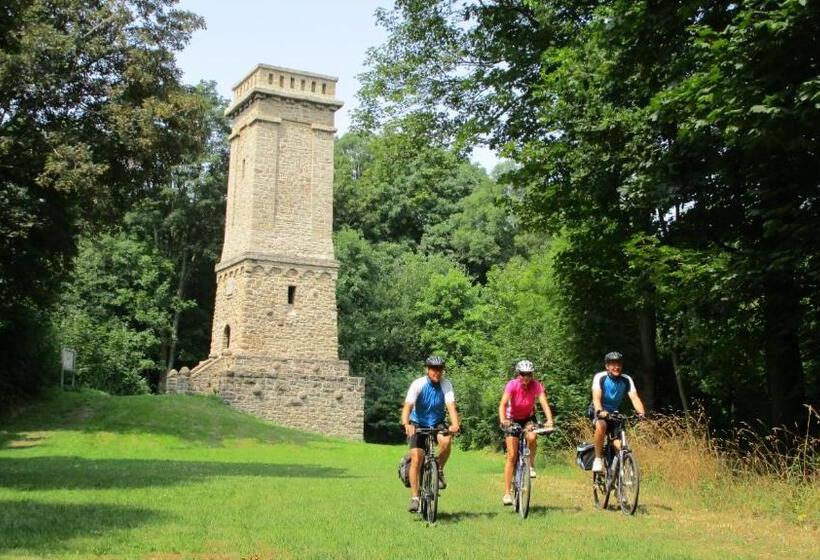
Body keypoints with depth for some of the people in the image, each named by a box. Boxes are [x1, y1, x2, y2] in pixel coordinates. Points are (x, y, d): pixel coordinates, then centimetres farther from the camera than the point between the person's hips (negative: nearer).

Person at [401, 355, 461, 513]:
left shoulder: (446, 384, -14)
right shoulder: (418, 384, -19)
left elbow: (451, 405, -26)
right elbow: (408, 406, -29)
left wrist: (455, 424, -44)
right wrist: (406, 424, -47)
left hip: (437, 424, 1)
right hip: (418, 424, -1)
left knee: (446, 441, -31)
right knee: (416, 459, -14)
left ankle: (439, 471, -4)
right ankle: (414, 498, -6)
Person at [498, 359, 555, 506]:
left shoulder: (536, 385, -21)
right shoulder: (512, 385, -25)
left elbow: (544, 403, -32)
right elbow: (503, 404, -36)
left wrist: (549, 420, -50)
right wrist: (503, 420, -54)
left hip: (528, 418, 1)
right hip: (513, 419, -1)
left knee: (532, 438, -33)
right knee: (512, 456, -10)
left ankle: (530, 465, -5)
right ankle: (507, 493, -5)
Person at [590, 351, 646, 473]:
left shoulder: (626, 380, -12)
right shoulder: (600, 377, -20)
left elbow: (634, 397, -24)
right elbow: (596, 397, -32)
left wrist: (641, 412, -43)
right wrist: (600, 411, -52)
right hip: (598, 411, -3)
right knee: (601, 426, -37)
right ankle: (598, 459, -24)